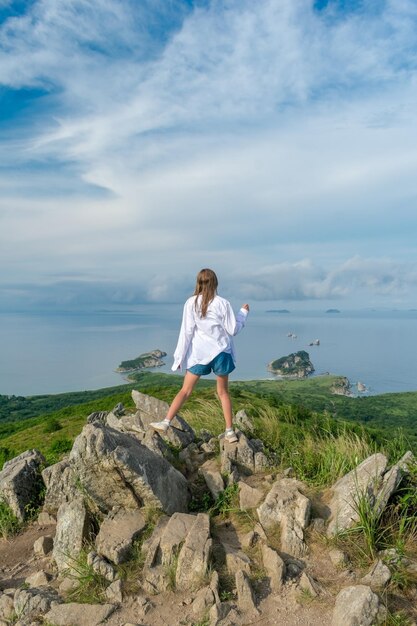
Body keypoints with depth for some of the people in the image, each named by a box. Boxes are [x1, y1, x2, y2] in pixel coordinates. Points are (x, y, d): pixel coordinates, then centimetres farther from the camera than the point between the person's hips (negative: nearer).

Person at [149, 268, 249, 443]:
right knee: (223, 392, 14)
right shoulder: (223, 303, -5)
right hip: (221, 352, 0)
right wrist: (243, 313, 16)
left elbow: (186, 331, -5)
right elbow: (233, 329, 0)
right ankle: (229, 431, 17)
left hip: (199, 354, 0)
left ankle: (166, 422, 3)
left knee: (185, 391, 8)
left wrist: (179, 356, 1)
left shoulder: (191, 303, -5)